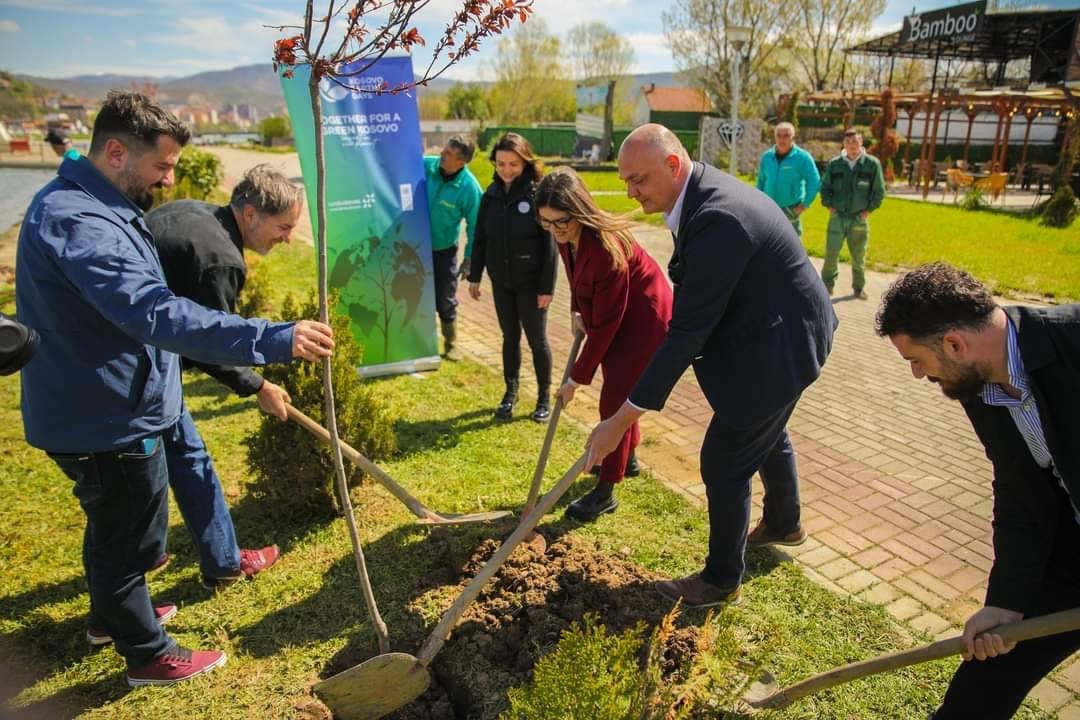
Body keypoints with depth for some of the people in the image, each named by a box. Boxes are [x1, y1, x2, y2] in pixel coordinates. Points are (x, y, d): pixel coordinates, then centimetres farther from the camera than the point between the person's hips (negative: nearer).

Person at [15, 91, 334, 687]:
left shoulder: (83, 204, 9)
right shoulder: (78, 220, -27)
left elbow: (134, 306, 21)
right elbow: (157, 314, -41)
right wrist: (273, 339, -45)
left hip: (97, 409, 10)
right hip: (108, 420, -10)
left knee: (111, 526, 28)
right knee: (129, 540, 8)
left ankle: (113, 613, 51)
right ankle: (148, 655, 29)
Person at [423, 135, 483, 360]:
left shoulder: (469, 188, -20)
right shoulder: (425, 165, -13)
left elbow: (474, 227, -10)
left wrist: (469, 258, -7)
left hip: (443, 250, -2)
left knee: (445, 302, 8)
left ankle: (450, 345, 28)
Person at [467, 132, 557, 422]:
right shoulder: (491, 195, 2)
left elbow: (549, 244, -12)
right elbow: (480, 238, 9)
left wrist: (547, 287, -14)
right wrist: (474, 276, 8)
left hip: (531, 282, -4)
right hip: (501, 281, 4)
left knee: (537, 340, 8)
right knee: (510, 337, 16)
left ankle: (544, 398, 22)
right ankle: (510, 393, 30)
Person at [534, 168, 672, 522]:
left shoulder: (606, 247, -35)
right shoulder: (567, 236, -12)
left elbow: (606, 324, -29)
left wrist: (577, 377, -22)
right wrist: (576, 312, 2)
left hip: (643, 318, -9)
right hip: (613, 312, 9)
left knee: (615, 399, -5)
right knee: (619, 391, 21)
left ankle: (605, 492, 8)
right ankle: (626, 456, 44)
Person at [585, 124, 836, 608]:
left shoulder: (718, 218, -34)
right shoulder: (702, 191, -2)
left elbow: (688, 330, -35)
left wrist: (623, 418, -32)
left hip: (776, 347, -10)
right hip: (776, 332, 10)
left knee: (724, 463, 1)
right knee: (767, 436, 28)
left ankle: (721, 580, 22)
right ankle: (783, 524, 55)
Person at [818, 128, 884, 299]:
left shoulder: (872, 163, -3)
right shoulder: (834, 163, 0)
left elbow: (879, 191, 2)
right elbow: (825, 187, 10)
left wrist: (869, 209, -4)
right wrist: (829, 206, -1)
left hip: (860, 219, 0)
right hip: (837, 217, 0)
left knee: (859, 256, 9)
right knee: (831, 253, 0)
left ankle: (859, 287, 23)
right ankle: (827, 285, 14)